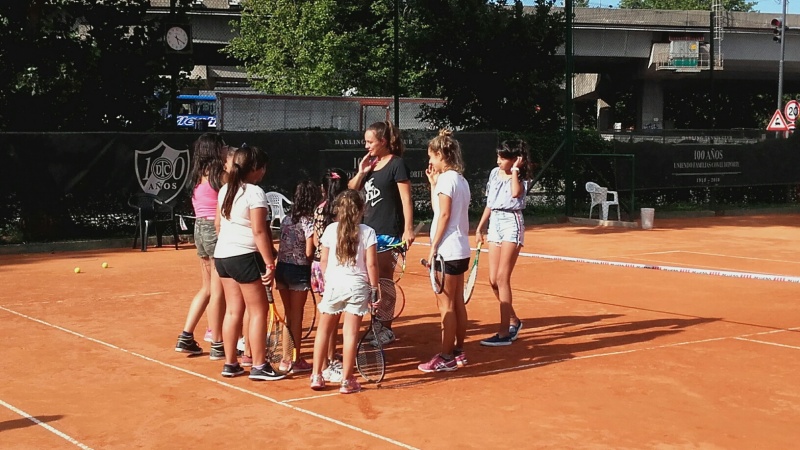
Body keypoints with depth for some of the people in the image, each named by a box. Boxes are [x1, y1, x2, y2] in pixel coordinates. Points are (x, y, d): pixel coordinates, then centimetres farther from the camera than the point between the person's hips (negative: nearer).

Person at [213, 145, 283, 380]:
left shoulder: (225, 190, 9)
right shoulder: (255, 193, -15)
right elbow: (259, 232, -18)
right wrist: (270, 264, -15)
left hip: (222, 255, 8)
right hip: (245, 257, -8)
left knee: (233, 310, 13)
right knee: (258, 311, 2)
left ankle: (230, 364, 16)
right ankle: (259, 366, 4)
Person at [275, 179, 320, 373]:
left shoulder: (287, 219, 9)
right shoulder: (309, 221, -11)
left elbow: (282, 246, 6)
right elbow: (309, 253, -13)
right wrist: (312, 265, 4)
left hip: (282, 268, 6)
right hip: (299, 270, -6)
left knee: (288, 314, 16)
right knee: (297, 315, 3)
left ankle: (287, 359, 21)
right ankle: (296, 361, 9)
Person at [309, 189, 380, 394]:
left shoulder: (331, 229, 1)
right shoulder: (367, 232, -4)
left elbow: (323, 260, 5)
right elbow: (371, 264, -8)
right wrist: (374, 288, 2)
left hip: (333, 284, 2)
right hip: (357, 285, -2)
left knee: (323, 329, 15)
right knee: (350, 332, 0)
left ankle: (316, 376, 16)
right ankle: (347, 381, 4)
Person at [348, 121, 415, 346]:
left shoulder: (397, 164, -9)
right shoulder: (370, 164, 13)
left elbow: (406, 198, -13)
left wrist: (408, 229, -19)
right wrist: (361, 172, 1)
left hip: (388, 233, -7)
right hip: (369, 230, 7)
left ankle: (386, 328, 6)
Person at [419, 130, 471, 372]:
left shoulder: (447, 178, -13)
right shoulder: (460, 179, 14)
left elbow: (444, 215, -17)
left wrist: (433, 247, -15)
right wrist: (433, 183, 15)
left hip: (447, 251, -9)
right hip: (460, 250, 9)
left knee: (446, 304, -5)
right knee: (457, 302, 13)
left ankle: (446, 357, -2)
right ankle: (458, 351, 20)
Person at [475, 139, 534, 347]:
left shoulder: (520, 178, -6)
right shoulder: (494, 173, 11)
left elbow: (516, 193, -29)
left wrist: (515, 171, -17)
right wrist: (480, 227, 19)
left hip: (511, 224, -7)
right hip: (495, 224, 7)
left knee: (502, 278, -12)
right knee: (494, 280, 5)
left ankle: (504, 333, -10)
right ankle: (513, 321, 25)